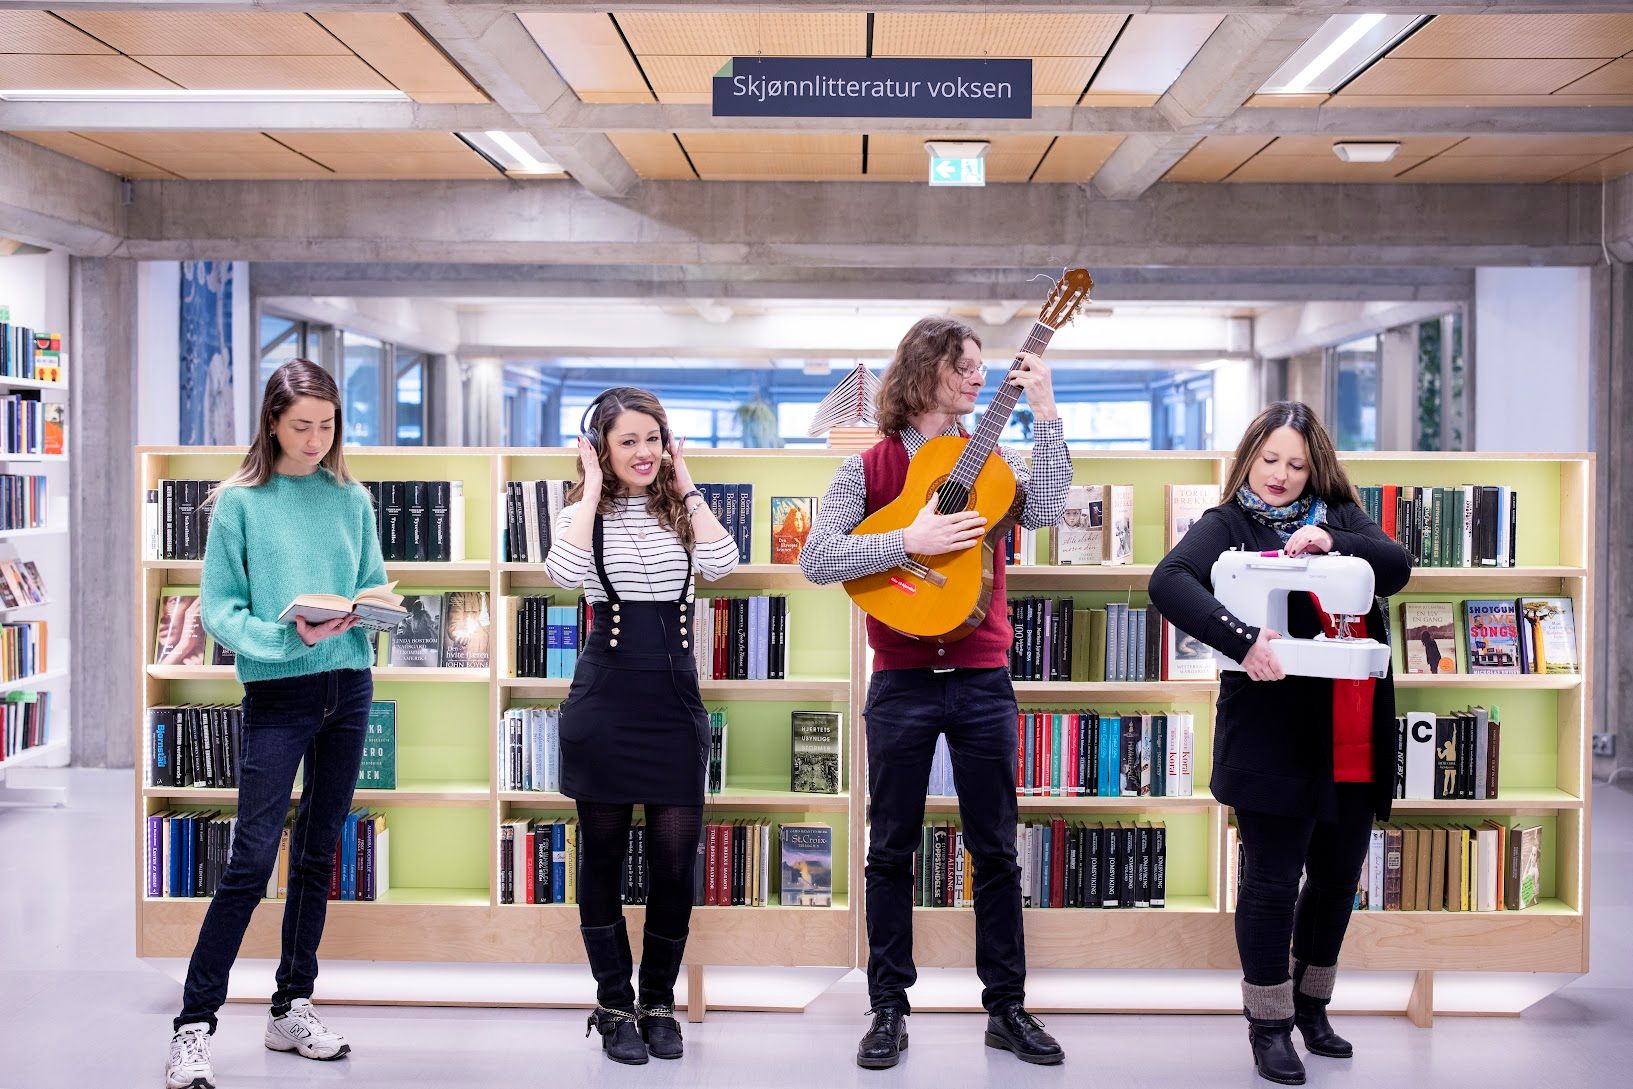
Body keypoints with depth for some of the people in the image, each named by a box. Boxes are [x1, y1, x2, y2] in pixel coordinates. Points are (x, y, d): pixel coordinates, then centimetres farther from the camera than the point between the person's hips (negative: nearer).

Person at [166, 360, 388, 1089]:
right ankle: (193, 1027, 1)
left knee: (318, 857, 11)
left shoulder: (352, 500, 7)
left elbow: (377, 588, 11)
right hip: (277, 693, -4)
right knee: (252, 862, -8)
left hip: (348, 687, 4)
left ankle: (293, 1009, 23)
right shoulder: (241, 502, -4)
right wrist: (289, 636, -21)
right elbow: (219, 612, -7)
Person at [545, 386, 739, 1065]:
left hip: (675, 703, 2)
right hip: (605, 702, -2)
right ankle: (615, 1006, 20)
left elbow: (722, 563, -11)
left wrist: (686, 488, -4)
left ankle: (659, 1003, 20)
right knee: (604, 857, 7)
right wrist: (594, 489, -12)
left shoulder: (680, 511, 9)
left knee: (676, 862, 2)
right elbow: (567, 573, -20)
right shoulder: (584, 514, 2)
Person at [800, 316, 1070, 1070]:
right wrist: (910, 541, -20)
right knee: (891, 849, 6)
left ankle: (1007, 1007, 19)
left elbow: (1044, 511, -10)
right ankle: (889, 1008, 18)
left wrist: (1045, 413, -11)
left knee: (996, 849, 7)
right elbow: (816, 559, -10)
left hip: (983, 680, 2)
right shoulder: (869, 467, 1)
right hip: (902, 682, -2)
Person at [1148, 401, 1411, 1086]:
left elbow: (1396, 568, -2)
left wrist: (1330, 543, -19)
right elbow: (1168, 583, -19)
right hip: (1275, 735, -5)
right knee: (1273, 880, 1)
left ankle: (1311, 1005, 34)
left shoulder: (1339, 519, 13)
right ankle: (1269, 1025, 16)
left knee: (1339, 873, 15)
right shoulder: (1226, 525, -2)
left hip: (1353, 738, 5)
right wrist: (1242, 642, -30)